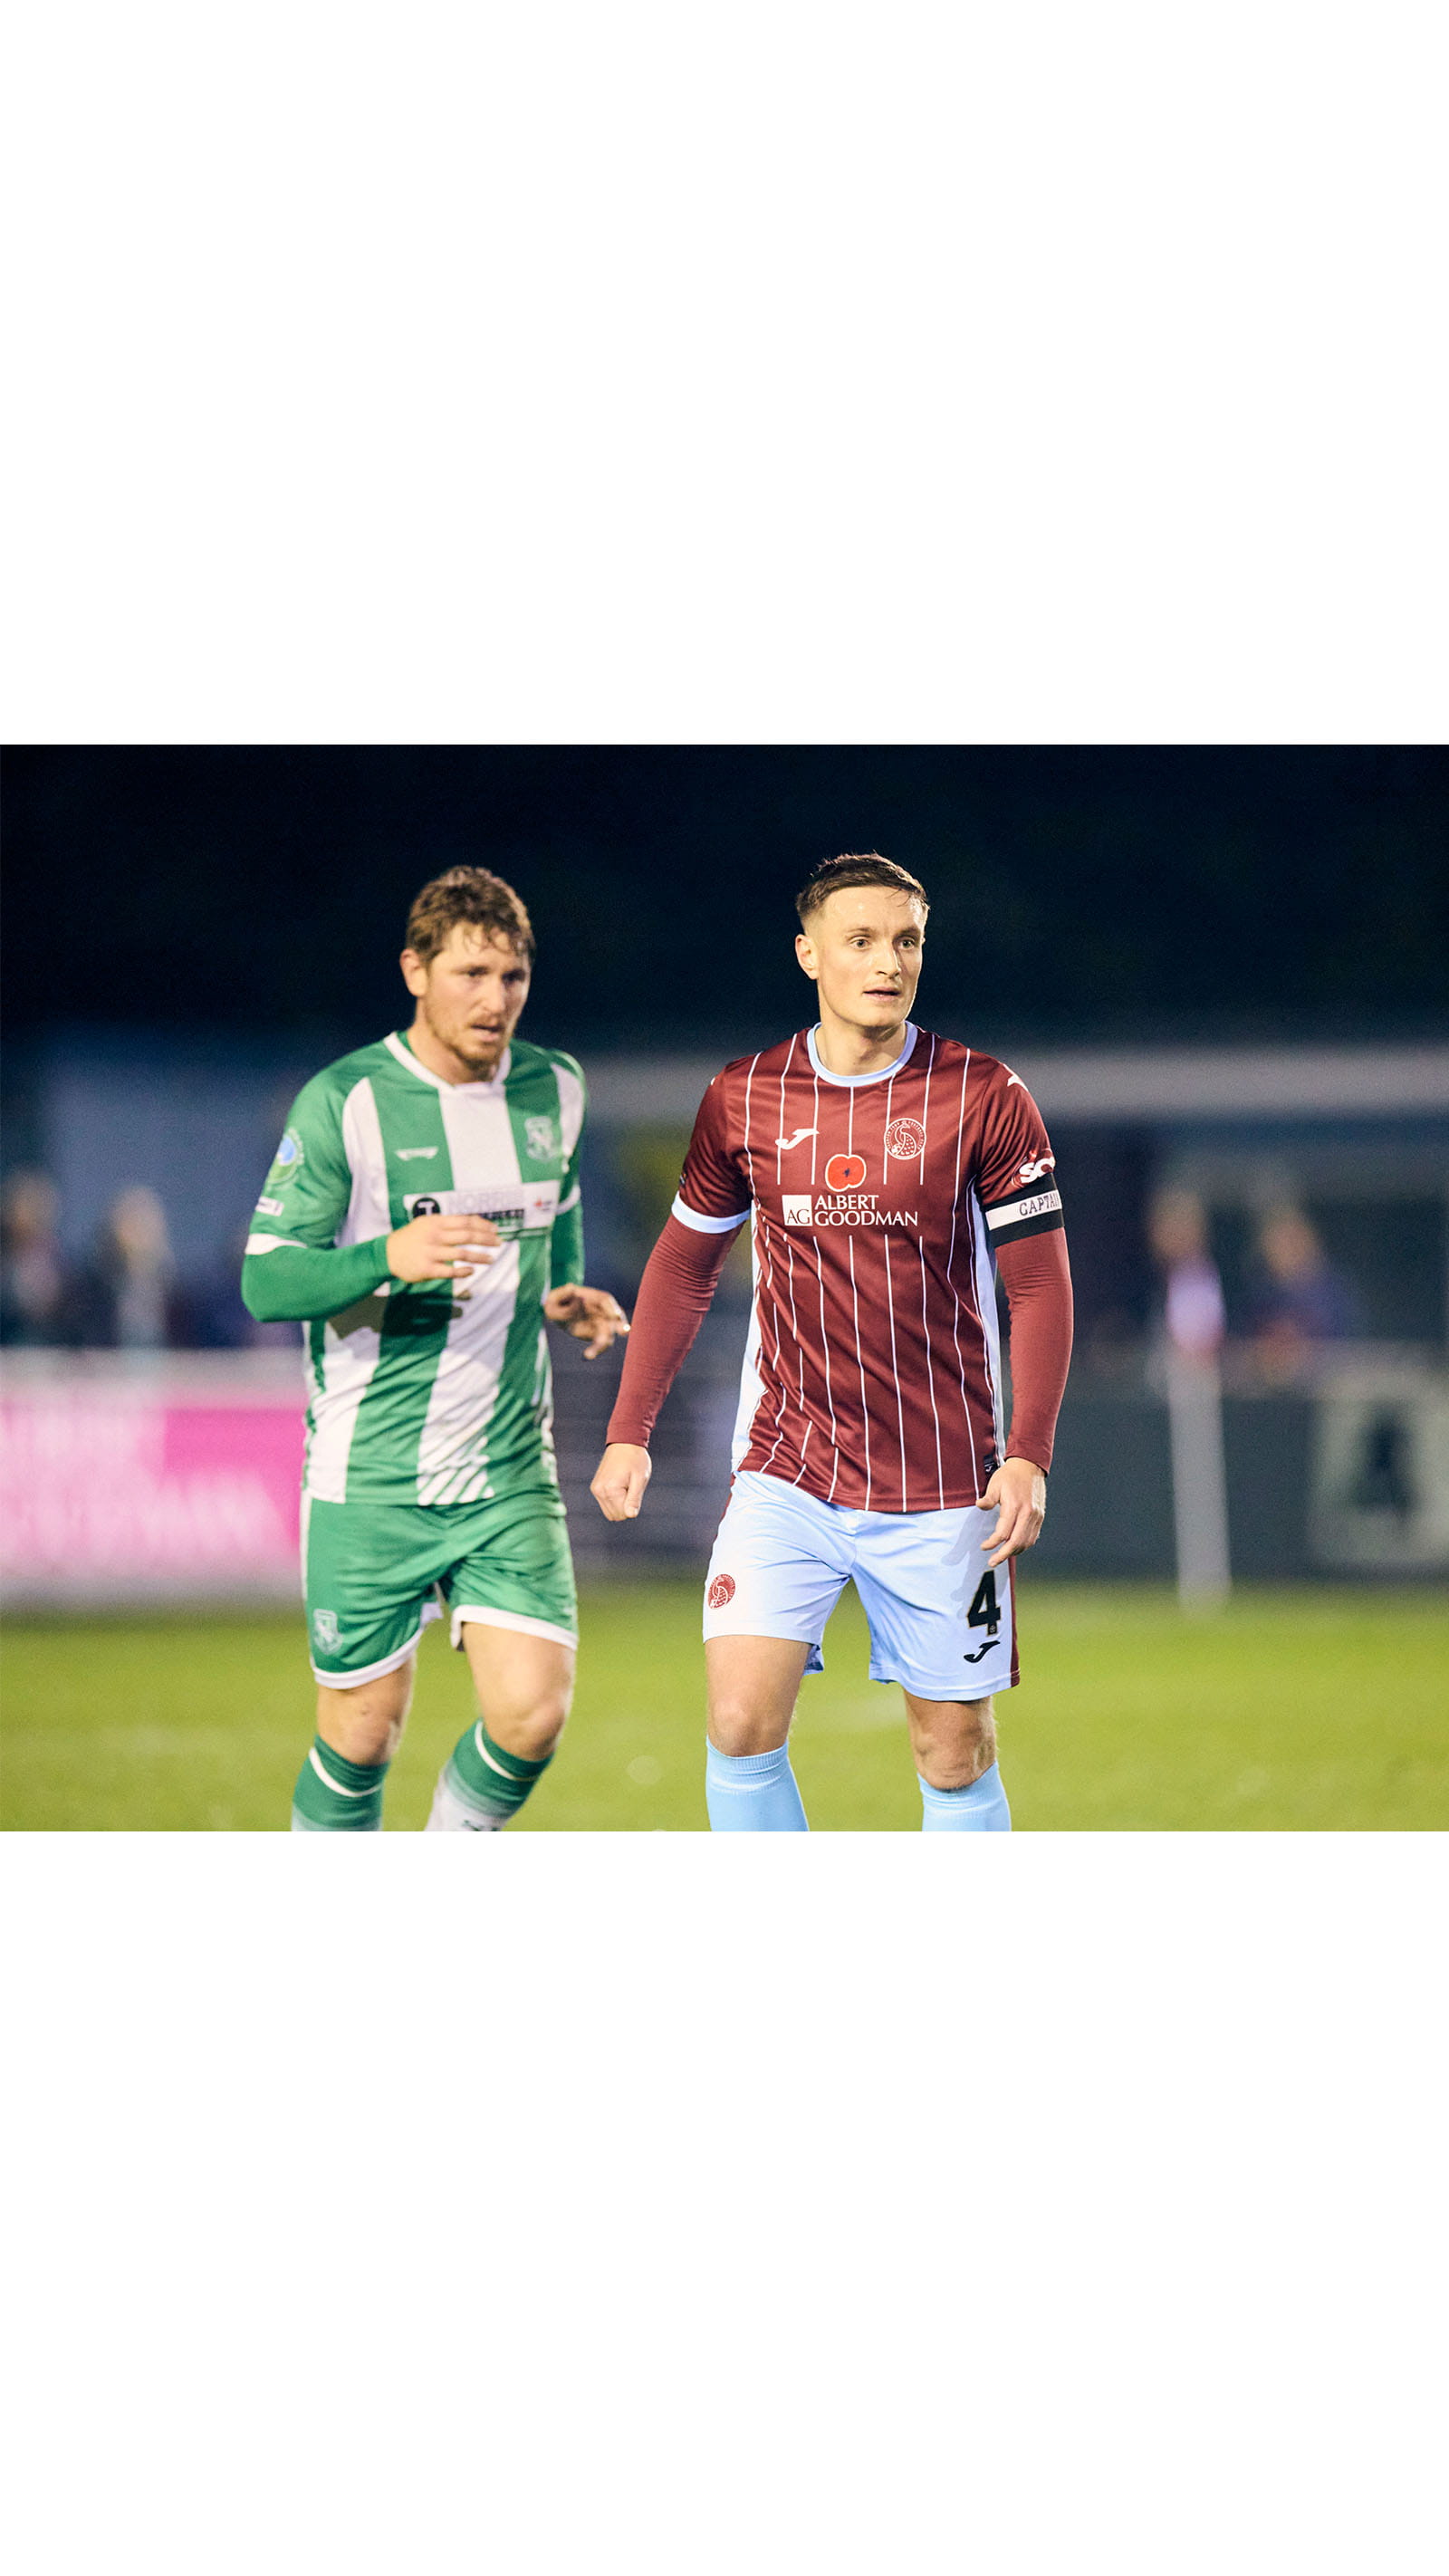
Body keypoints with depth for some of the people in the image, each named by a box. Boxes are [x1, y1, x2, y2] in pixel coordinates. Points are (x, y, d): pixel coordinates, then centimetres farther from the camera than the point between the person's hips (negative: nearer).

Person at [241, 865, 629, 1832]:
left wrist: (567, 1297, 5)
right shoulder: (345, 1101, -9)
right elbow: (266, 1279, -11)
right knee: (363, 1735, 2)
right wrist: (389, 1258, -29)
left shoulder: (555, 1089, 6)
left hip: (511, 1476, 3)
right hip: (369, 1478, -3)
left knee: (532, 1715, -10)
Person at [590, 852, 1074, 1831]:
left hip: (942, 1487, -1)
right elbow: (684, 1266, 15)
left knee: (956, 1751, 3)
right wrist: (630, 1433, 9)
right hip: (784, 1478, 1)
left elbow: (1041, 1286, -2)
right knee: (742, 1724, -13)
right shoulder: (744, 1098, 3)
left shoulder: (983, 1097, -4)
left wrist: (1028, 1457, -12)